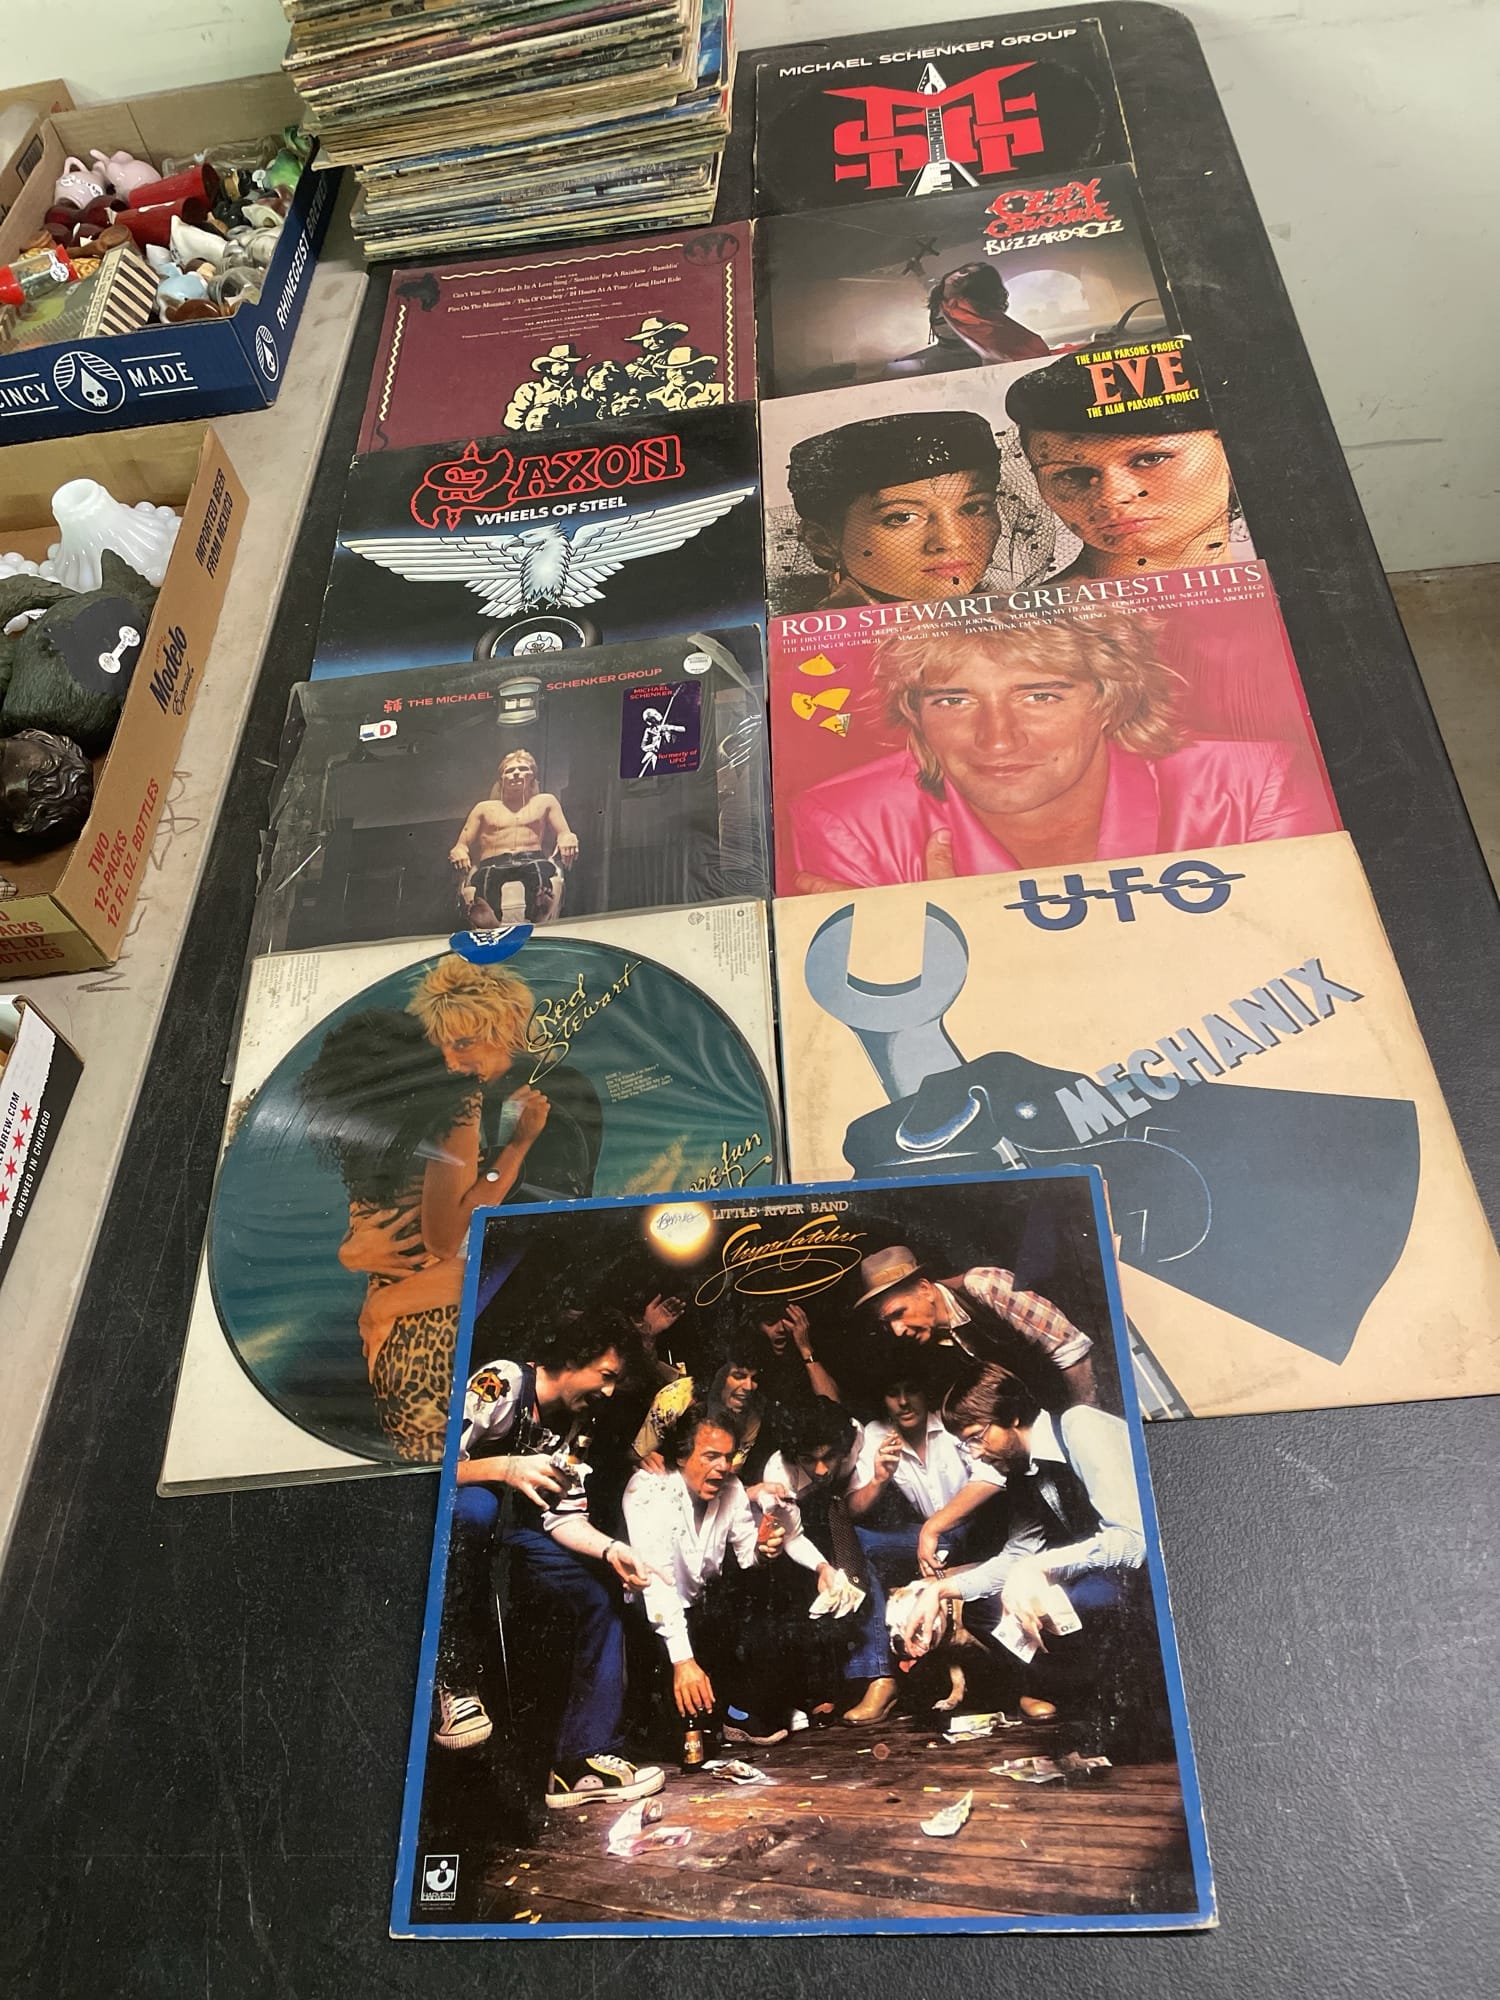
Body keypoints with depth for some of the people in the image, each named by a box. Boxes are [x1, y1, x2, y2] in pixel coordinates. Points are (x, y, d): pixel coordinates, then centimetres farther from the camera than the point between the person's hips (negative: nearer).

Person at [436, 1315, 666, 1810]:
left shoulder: (575, 1428, 9)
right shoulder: (502, 1383, -17)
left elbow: (564, 1517, 5)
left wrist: (610, 1550, -13)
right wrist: (506, 1468, -39)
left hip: (511, 1538, 8)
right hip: (454, 1516, -8)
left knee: (600, 1594, -3)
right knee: (475, 1506, -40)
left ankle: (584, 1760, -2)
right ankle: (453, 1679, -25)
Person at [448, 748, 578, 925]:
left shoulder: (545, 801, 30)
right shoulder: (485, 808, 31)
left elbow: (564, 834, 19)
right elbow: (462, 844, 25)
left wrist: (568, 838, -9)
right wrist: (458, 851, -2)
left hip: (533, 861, -1)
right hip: (492, 865, 1)